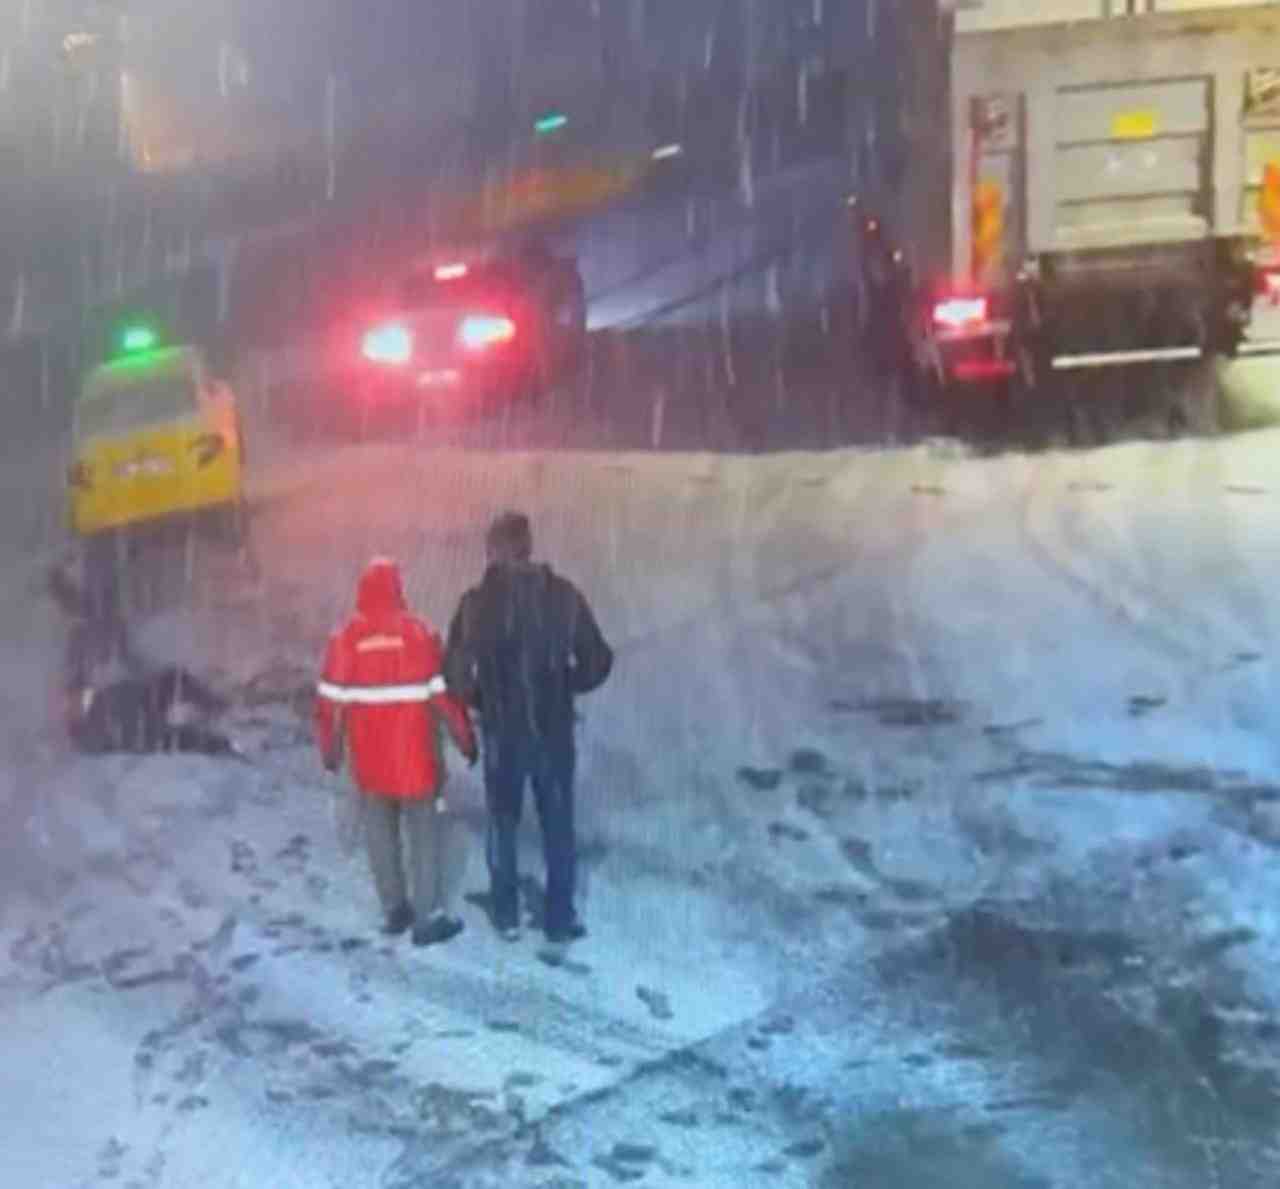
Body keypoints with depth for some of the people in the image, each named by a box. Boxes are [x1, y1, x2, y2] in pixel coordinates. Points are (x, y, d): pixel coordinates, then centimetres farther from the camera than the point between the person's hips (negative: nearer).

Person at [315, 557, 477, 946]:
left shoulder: (345, 637, -4)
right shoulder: (418, 632, -9)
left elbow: (331, 700, -2)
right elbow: (443, 692, -8)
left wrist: (330, 749, 11)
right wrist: (465, 738, 2)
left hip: (368, 756, 3)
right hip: (415, 752, -2)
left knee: (380, 832, 15)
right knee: (425, 831, 5)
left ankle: (395, 908, 22)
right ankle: (428, 917, 4)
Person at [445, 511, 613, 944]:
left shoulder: (476, 602, -12)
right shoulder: (563, 594, -7)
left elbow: (456, 671, -13)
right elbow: (597, 661, -5)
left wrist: (480, 700, 7)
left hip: (502, 732, -1)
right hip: (554, 731, 1)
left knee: (503, 823, 17)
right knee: (558, 825, 14)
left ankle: (507, 915, 25)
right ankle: (560, 918, 20)